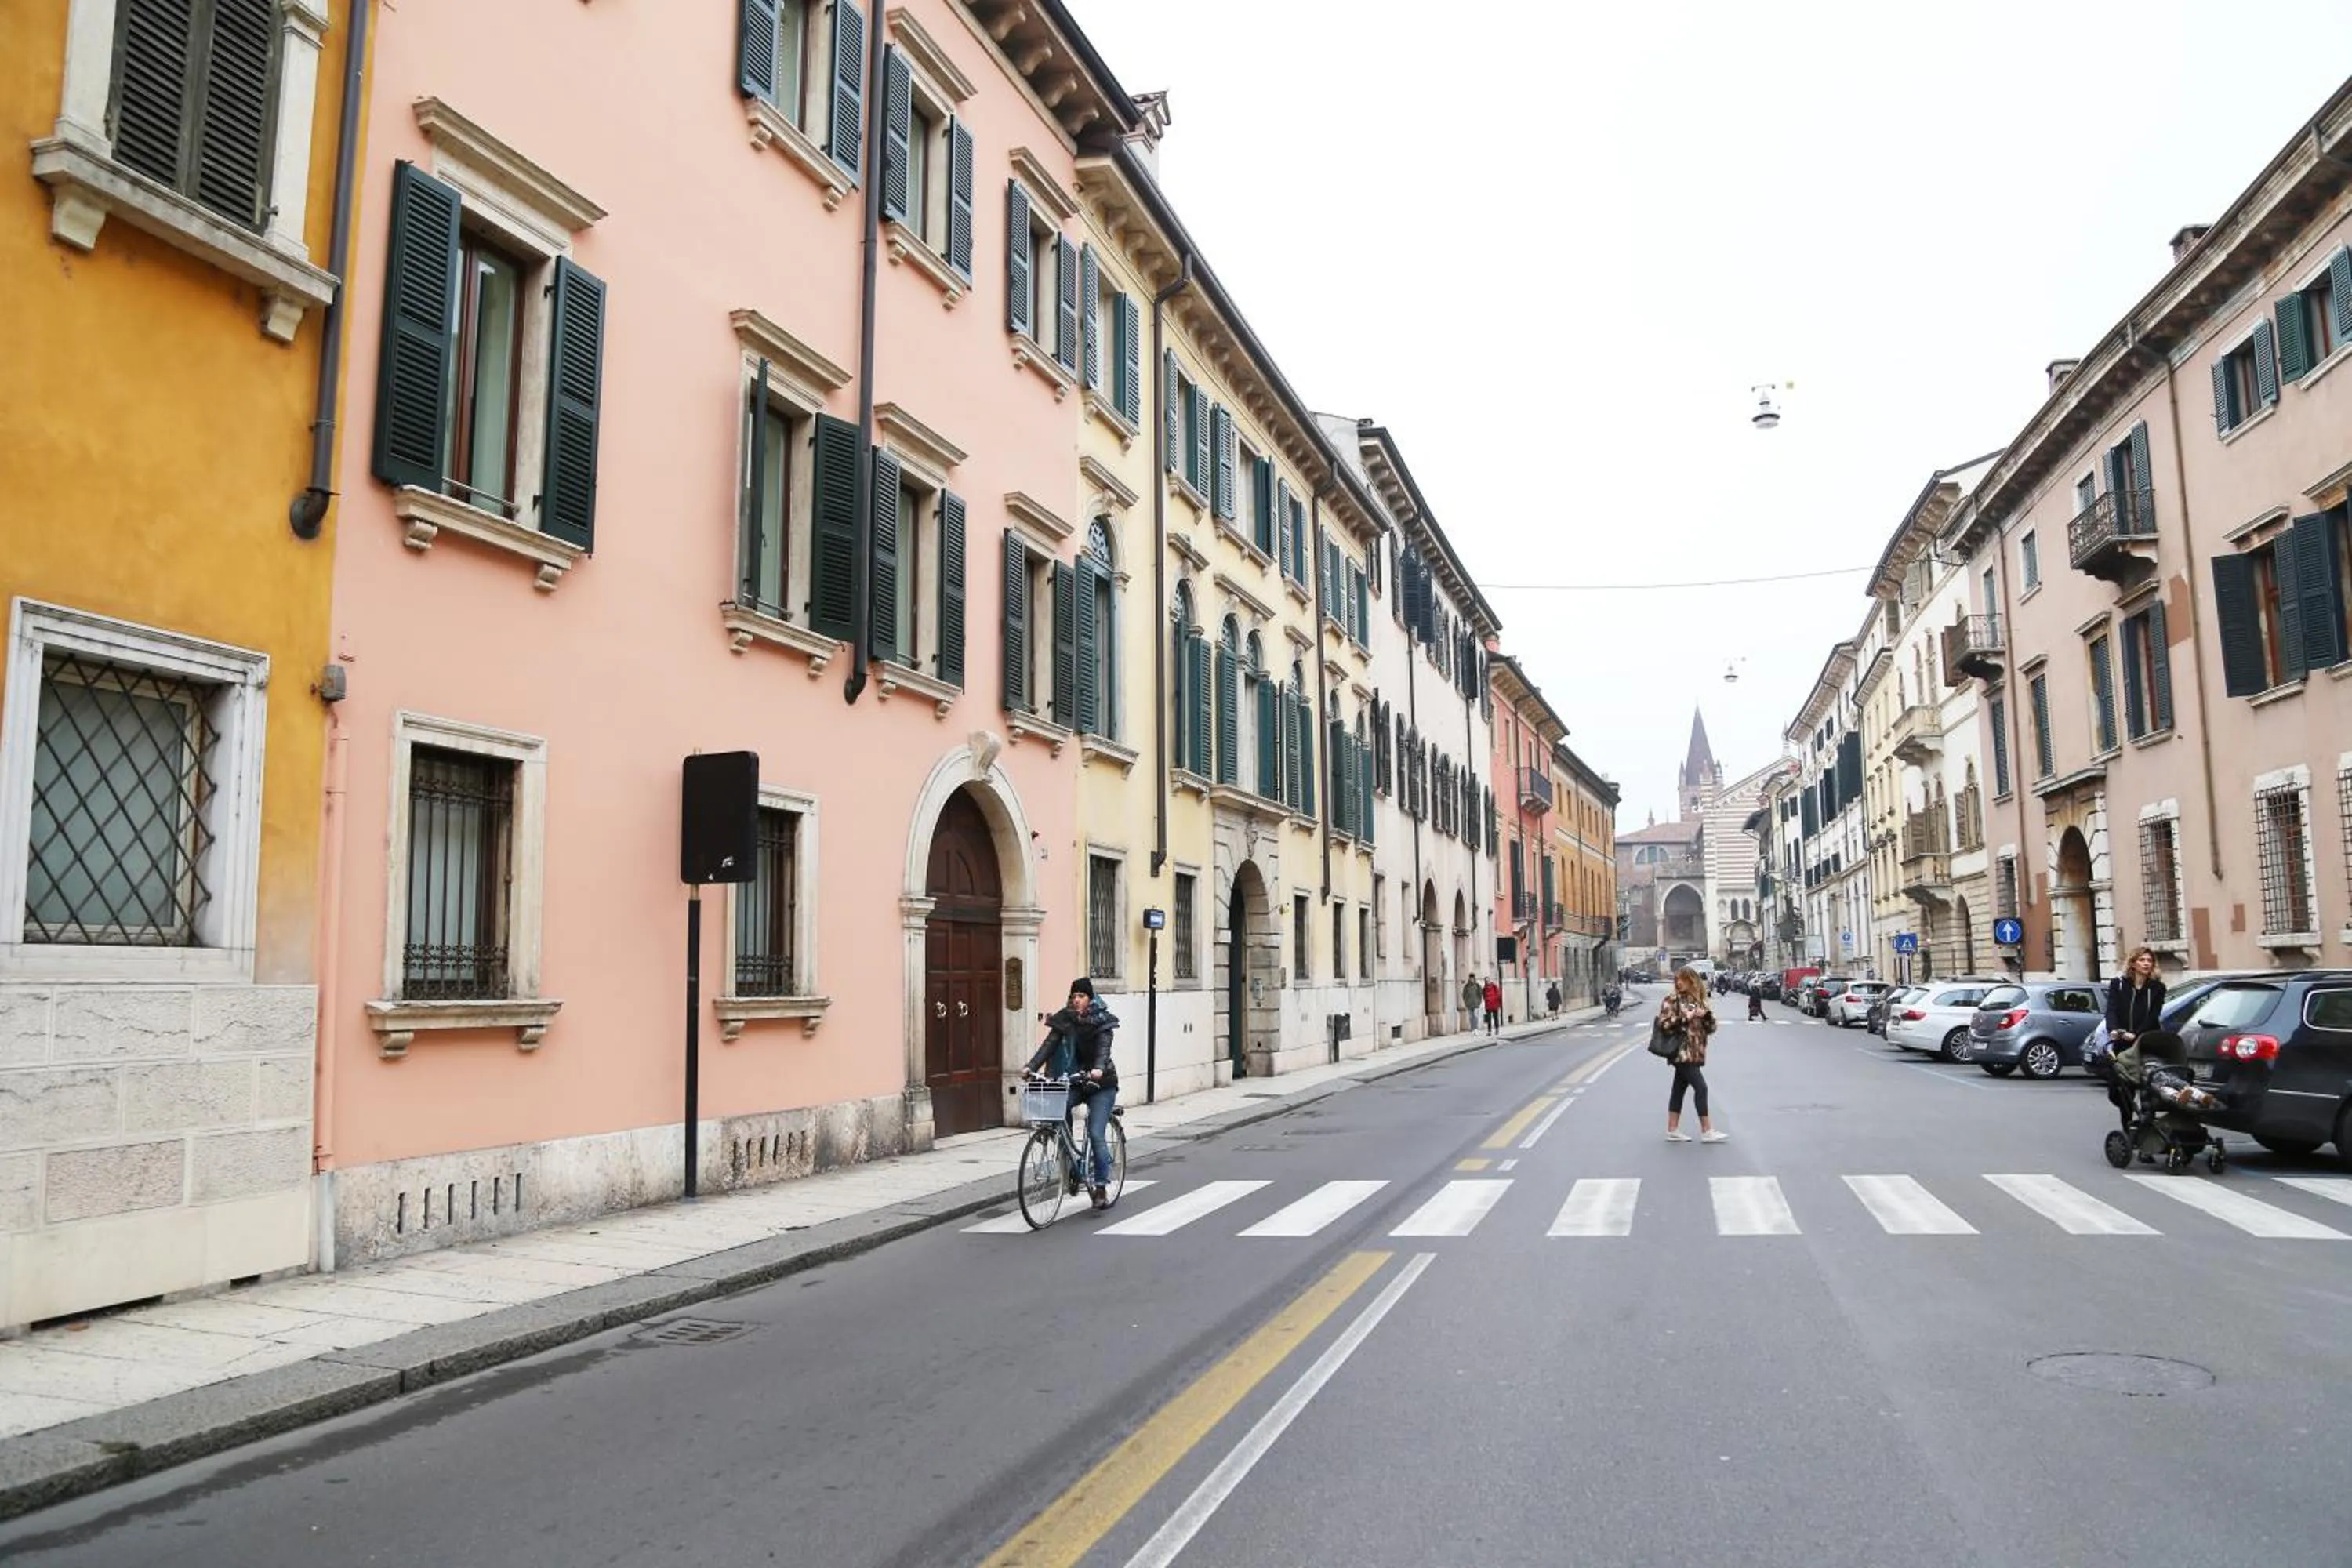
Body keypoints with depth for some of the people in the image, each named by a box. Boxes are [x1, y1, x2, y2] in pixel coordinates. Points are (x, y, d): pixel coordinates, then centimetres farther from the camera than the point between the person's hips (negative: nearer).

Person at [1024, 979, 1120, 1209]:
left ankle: (1102, 1186, -3)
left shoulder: (1102, 1021, -10)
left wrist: (1098, 1069, -46)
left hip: (1101, 1082, -4)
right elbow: (1049, 1045, -9)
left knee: (1096, 1134, -14)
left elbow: (1103, 1048, -25)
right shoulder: (1065, 1020, 1)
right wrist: (1031, 1066, -25)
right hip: (1074, 1080, 4)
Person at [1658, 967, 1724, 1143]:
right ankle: (1707, 1131, -6)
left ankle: (1672, 1130, 13)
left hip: (1695, 1052, 6)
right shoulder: (1672, 999, -4)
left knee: (1679, 1089, 9)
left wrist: (1706, 1015, -5)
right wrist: (1686, 1017, -16)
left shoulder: (1697, 1000, 14)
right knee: (1701, 1087, -10)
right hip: (1682, 1052, -6)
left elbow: (1710, 1028, 14)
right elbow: (1664, 1023, -13)